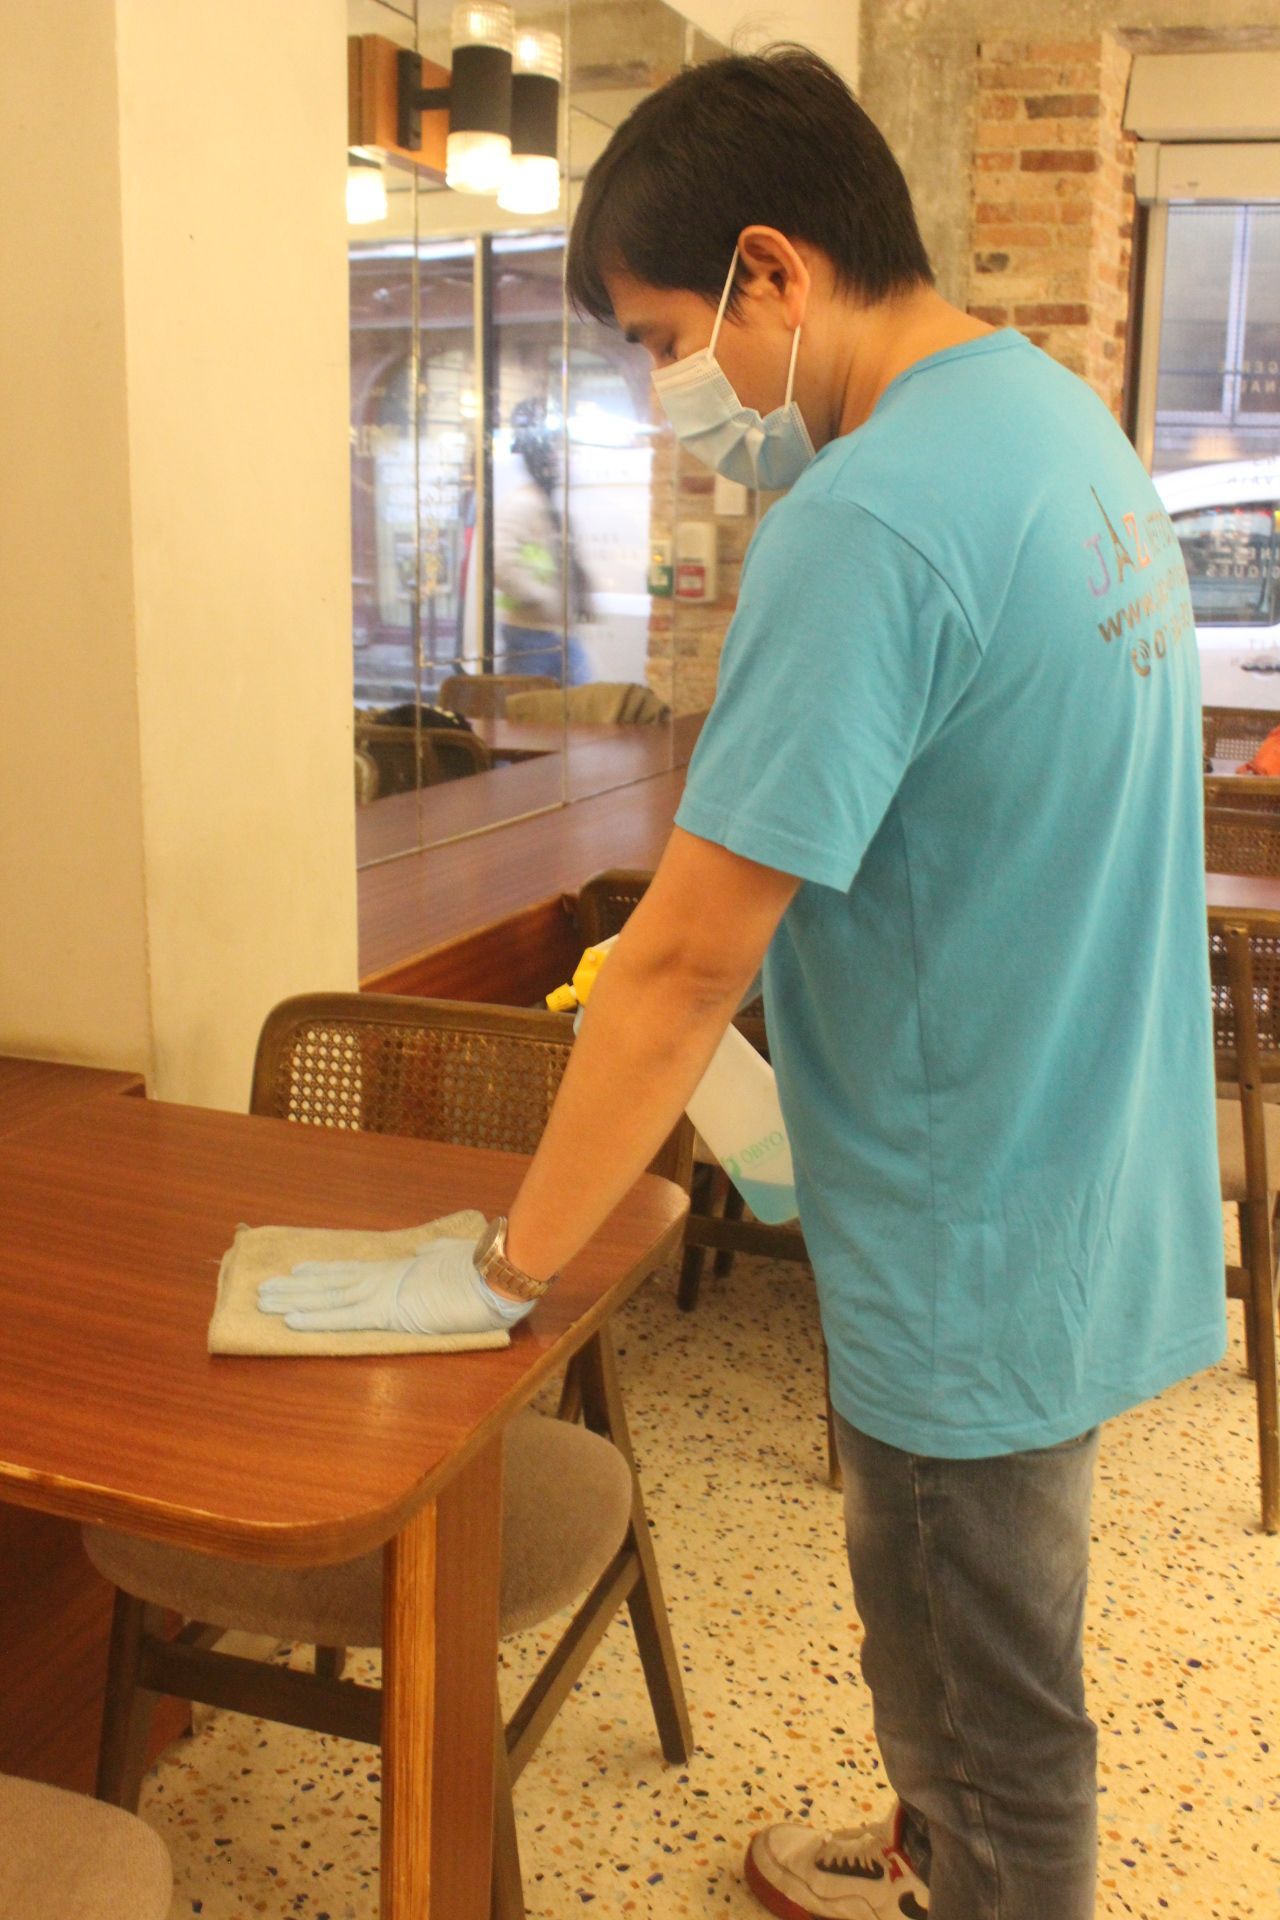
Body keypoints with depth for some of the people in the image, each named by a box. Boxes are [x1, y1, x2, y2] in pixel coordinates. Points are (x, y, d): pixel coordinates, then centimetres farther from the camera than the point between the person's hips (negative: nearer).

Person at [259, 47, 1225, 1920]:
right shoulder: (1061, 420, 4)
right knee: (958, 1658, 30)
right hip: (1092, 1197, 10)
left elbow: (686, 959, -24)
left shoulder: (864, 526, -26)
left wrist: (503, 1266, -12)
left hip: (980, 1258, -9)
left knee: (994, 1721, 15)